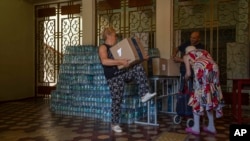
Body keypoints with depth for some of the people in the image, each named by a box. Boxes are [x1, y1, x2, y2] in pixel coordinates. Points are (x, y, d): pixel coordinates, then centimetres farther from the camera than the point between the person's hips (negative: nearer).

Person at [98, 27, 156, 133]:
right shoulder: (103, 47, -3)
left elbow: (128, 59, 24)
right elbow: (104, 61, -23)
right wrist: (120, 62, -31)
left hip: (124, 72, 7)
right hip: (114, 77, -6)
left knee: (138, 67, -16)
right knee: (117, 100, -6)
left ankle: (144, 94, -19)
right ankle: (114, 124, 10)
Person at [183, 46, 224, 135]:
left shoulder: (186, 56, 21)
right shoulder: (204, 51, 34)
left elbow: (188, 74, 13)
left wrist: (185, 79, 34)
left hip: (203, 72, -5)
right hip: (214, 69, 5)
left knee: (198, 97, 6)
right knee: (209, 97, 15)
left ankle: (196, 128, 9)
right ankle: (211, 127, 21)